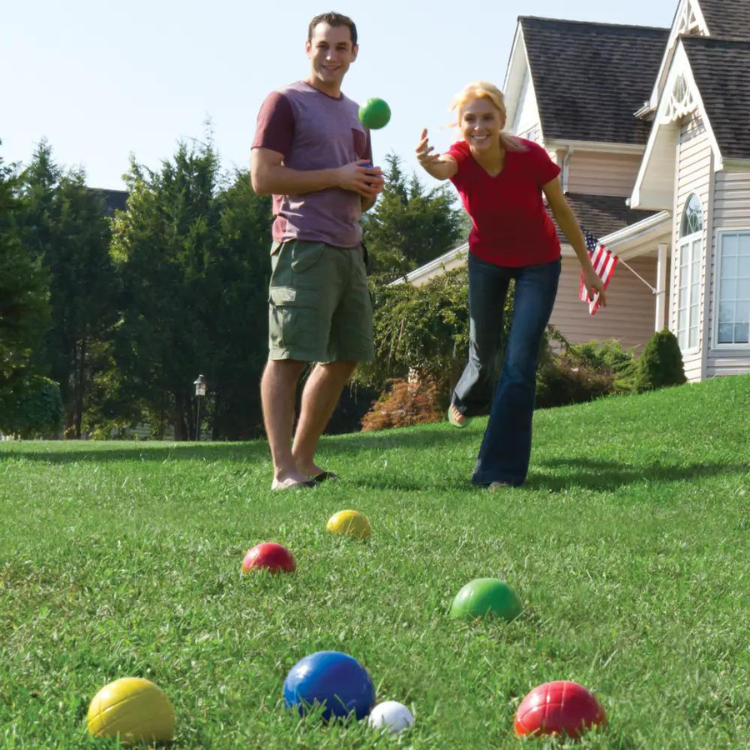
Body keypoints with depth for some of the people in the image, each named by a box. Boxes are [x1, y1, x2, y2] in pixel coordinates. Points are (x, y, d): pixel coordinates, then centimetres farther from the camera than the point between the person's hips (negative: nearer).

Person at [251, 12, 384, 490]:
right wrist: (336, 177, -11)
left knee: (343, 359, 10)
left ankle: (304, 460, 20)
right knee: (289, 357, -11)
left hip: (349, 249, 8)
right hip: (304, 248, -8)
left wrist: (370, 190, 5)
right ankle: (284, 472, -14)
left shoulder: (356, 115, 23)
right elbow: (262, 177, -11)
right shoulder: (286, 102, 0)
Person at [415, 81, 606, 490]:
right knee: (483, 348, 17)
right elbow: (442, 167, -49)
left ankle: (503, 469, -5)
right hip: (487, 258, 2)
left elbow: (562, 210, -12)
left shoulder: (531, 156, -27)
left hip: (538, 263, -2)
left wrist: (587, 267, -4)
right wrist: (428, 161, -75)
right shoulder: (461, 157, -23)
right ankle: (468, 399, 56)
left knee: (519, 361, -12)